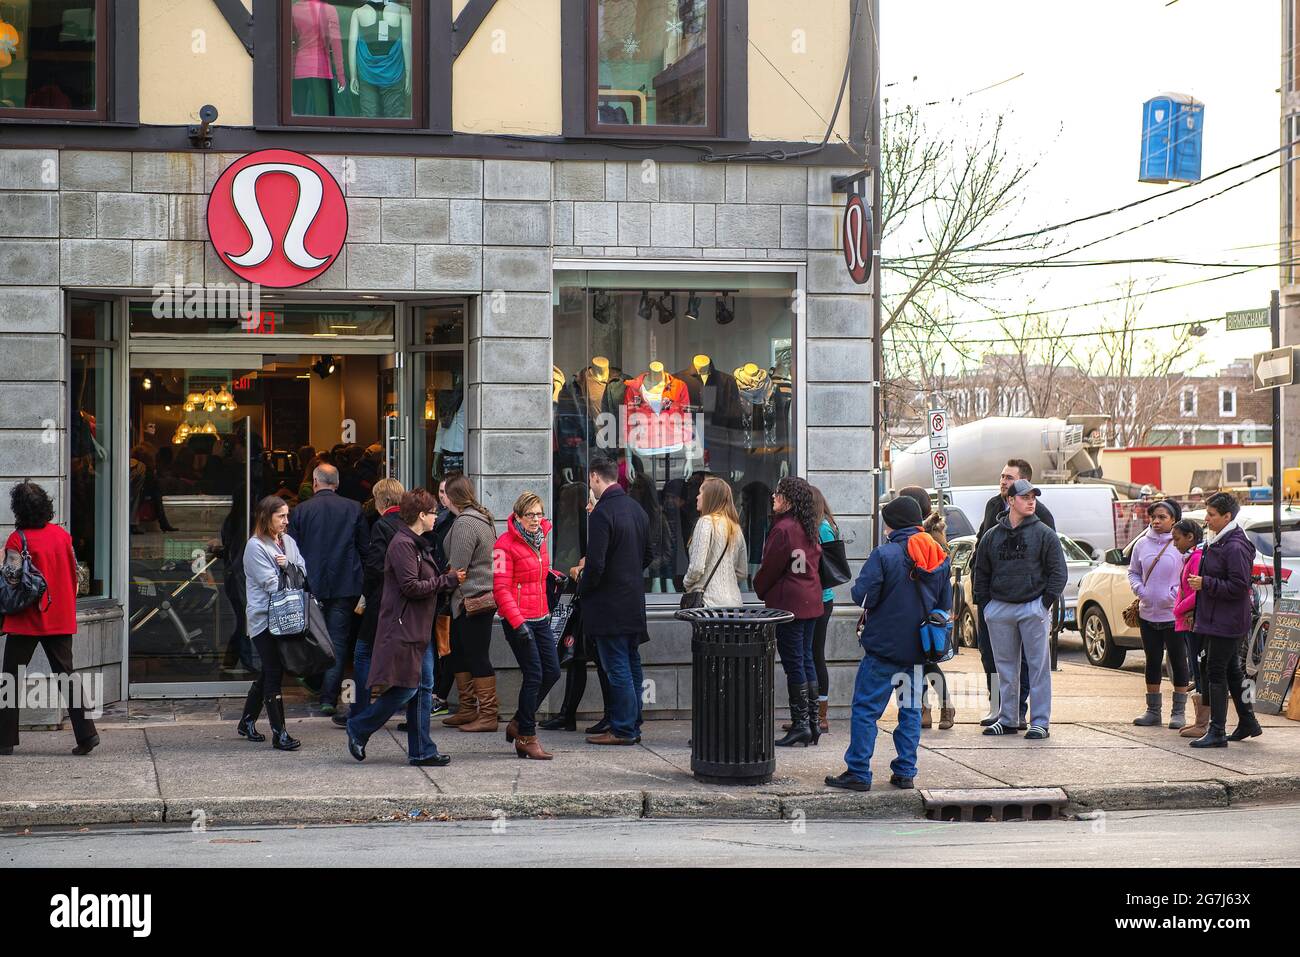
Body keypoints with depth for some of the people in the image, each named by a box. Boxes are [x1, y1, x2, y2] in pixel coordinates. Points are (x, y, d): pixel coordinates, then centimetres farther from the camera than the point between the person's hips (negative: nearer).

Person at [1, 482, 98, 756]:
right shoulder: (62, 534, 5)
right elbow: (75, 576, 9)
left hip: (27, 620, -5)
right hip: (61, 619, 5)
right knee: (66, 676, 7)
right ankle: (86, 733, -3)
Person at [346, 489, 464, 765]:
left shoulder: (418, 544, 18)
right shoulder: (402, 544, -14)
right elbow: (411, 587, -20)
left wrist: (447, 578, 6)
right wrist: (448, 580, -14)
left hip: (419, 629, 10)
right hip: (403, 629, -10)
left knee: (421, 690, 7)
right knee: (404, 689, -8)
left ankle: (421, 752, 9)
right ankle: (358, 729, 8)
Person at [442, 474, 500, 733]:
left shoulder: (465, 523, -17)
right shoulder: (482, 519, 15)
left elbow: (457, 568, -18)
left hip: (472, 599, -10)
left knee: (477, 657, -6)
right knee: (460, 654, 16)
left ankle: (488, 715, -2)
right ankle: (468, 709, 23)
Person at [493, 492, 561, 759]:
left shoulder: (540, 539, 11)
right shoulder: (506, 544, -12)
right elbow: (501, 589, -16)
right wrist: (518, 622, -22)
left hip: (540, 617, 8)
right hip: (517, 620, -8)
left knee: (552, 672, 7)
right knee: (534, 675, -8)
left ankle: (519, 723, 23)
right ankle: (526, 737, 3)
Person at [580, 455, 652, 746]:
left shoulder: (602, 512, -18)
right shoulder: (637, 509, 9)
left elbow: (595, 564, -21)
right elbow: (647, 555, 17)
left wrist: (583, 589, -5)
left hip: (609, 602, -9)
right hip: (634, 602, 9)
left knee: (617, 669, -4)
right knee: (632, 665, 13)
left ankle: (623, 729, -1)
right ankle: (633, 726, 20)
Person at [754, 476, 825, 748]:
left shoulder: (783, 529, -16)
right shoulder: (810, 529, 10)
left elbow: (770, 567, -11)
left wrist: (760, 590, 8)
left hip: (789, 603, -9)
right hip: (811, 602, 9)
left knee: (793, 663, -4)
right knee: (806, 659, 12)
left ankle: (800, 724, -2)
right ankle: (811, 722, 15)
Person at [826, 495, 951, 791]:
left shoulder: (884, 555, -15)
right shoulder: (939, 557, 6)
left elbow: (863, 596, -17)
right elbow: (946, 605, 12)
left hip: (884, 647, -6)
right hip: (920, 649, 6)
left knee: (865, 710, 1)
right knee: (911, 709, 14)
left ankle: (858, 773, 0)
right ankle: (905, 772, 13)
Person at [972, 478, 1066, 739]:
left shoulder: (1044, 534, 1)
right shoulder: (992, 536, 10)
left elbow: (1058, 571, 1)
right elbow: (981, 573, 17)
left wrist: (1046, 602, -7)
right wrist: (984, 603, 8)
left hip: (1033, 607, -3)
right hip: (999, 609, 3)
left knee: (1038, 666, -2)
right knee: (1005, 667, 9)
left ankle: (1040, 722, 1)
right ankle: (1008, 719, 17)